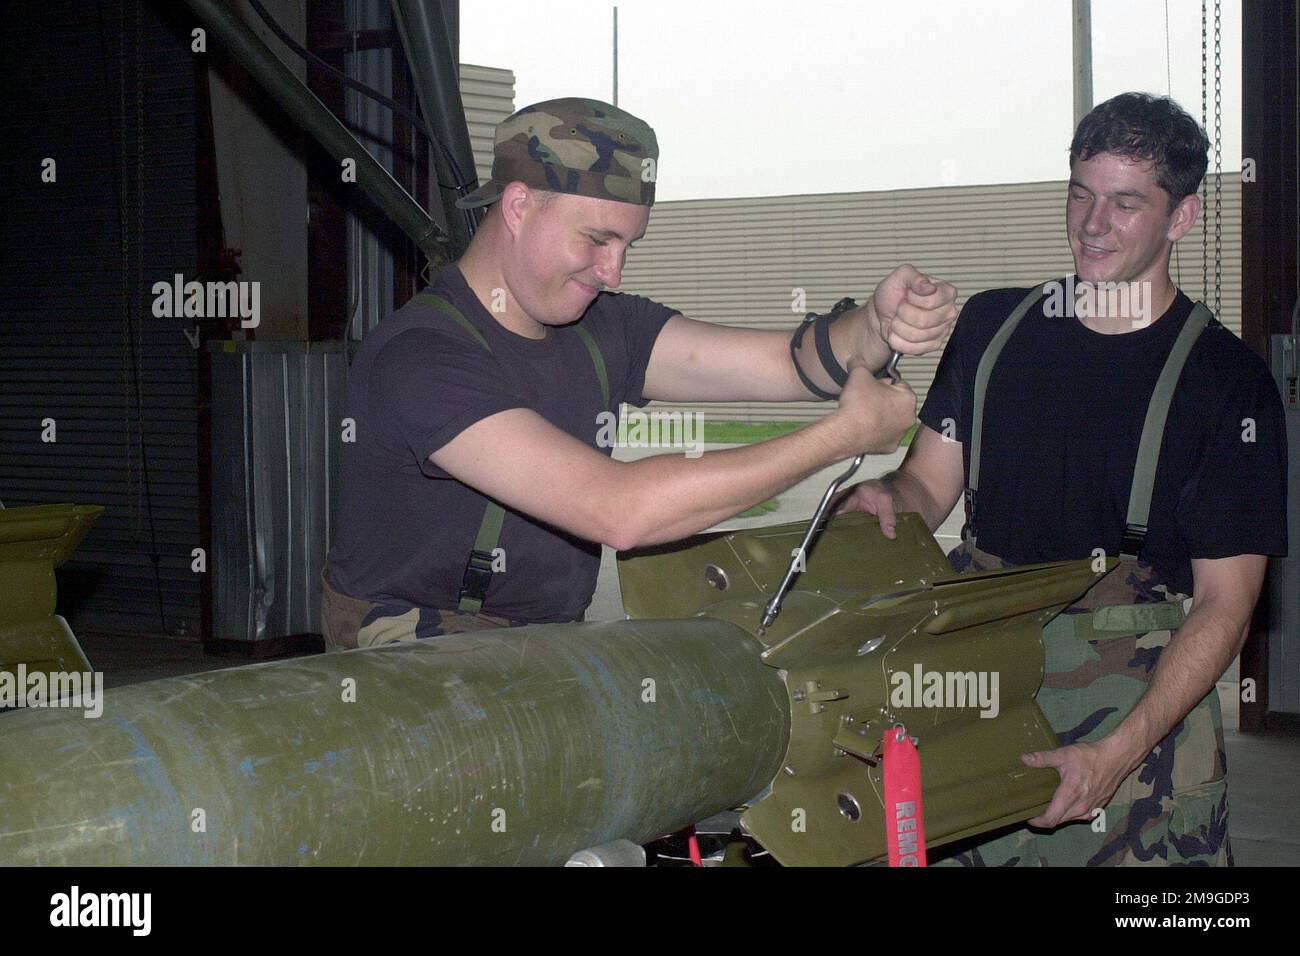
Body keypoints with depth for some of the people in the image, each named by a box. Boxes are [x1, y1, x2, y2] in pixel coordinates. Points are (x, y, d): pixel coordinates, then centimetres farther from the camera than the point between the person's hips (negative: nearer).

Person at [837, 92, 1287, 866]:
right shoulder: (994, 325, 9)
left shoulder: (1226, 380, -4)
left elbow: (1224, 605, -7)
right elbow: (928, 486, 14)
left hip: (1139, 713, -3)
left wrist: (1121, 752, -18)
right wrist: (885, 498, -10)